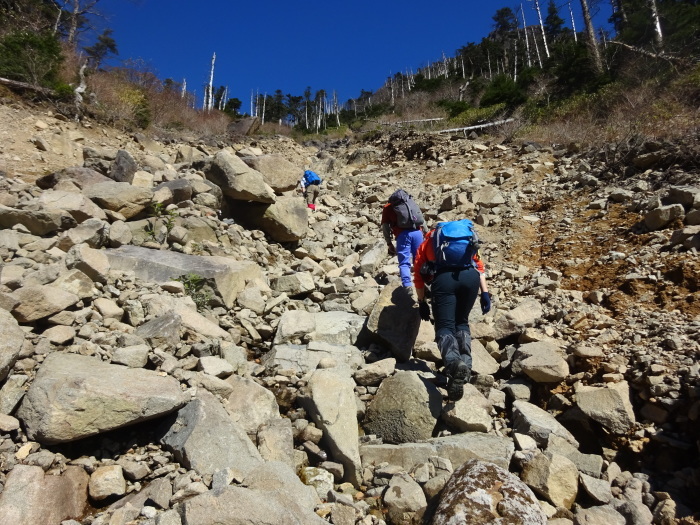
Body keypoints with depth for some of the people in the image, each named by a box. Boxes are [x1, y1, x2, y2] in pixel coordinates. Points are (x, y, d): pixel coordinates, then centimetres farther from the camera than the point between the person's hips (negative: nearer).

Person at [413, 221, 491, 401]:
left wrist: (422, 303, 30)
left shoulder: (426, 242, 31)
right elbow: (479, 266, 23)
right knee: (462, 322, 20)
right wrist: (485, 293, 19)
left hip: (443, 277, -2)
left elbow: (418, 276, 24)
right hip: (470, 275, 3)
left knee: (445, 326, -2)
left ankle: (453, 363, -32)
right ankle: (466, 363, -1)